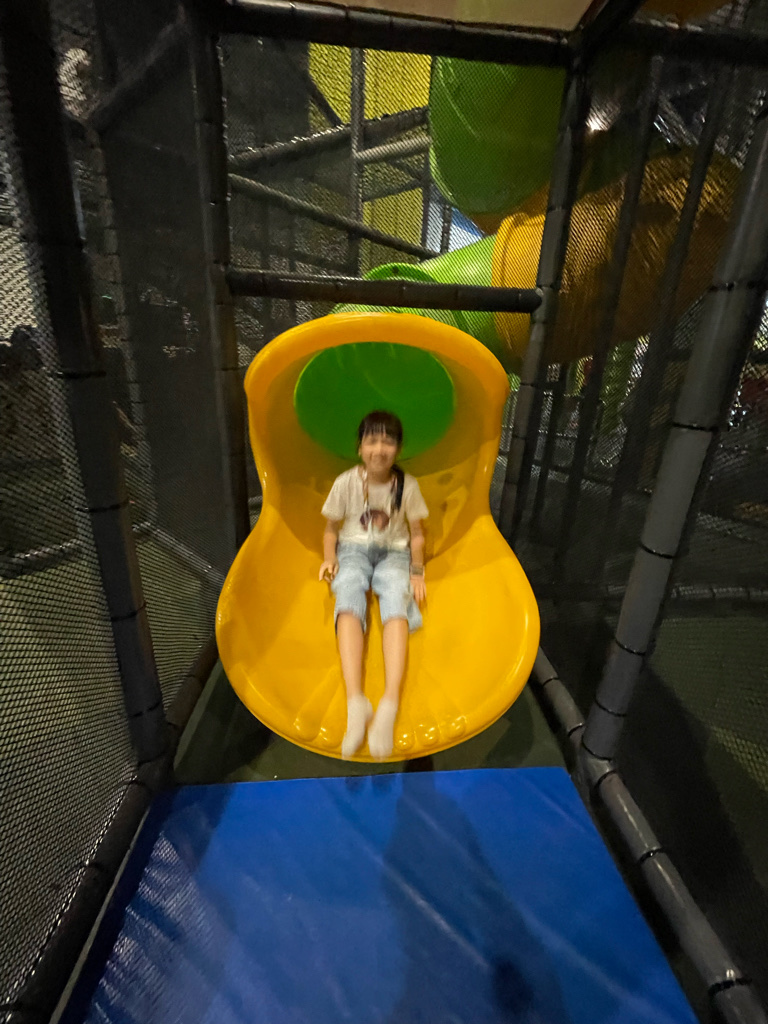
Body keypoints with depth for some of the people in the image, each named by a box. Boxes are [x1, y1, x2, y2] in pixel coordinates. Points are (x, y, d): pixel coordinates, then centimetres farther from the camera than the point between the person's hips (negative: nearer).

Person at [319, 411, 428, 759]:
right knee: (348, 600, -33)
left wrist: (416, 571, -5)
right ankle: (355, 701, -46)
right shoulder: (346, 482, -2)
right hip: (353, 550, 0)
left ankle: (390, 703, -44)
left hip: (393, 553, 0)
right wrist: (329, 558, -9)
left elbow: (416, 533, 6)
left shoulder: (407, 485, -1)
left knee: (396, 601, -33)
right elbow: (331, 528, 8)